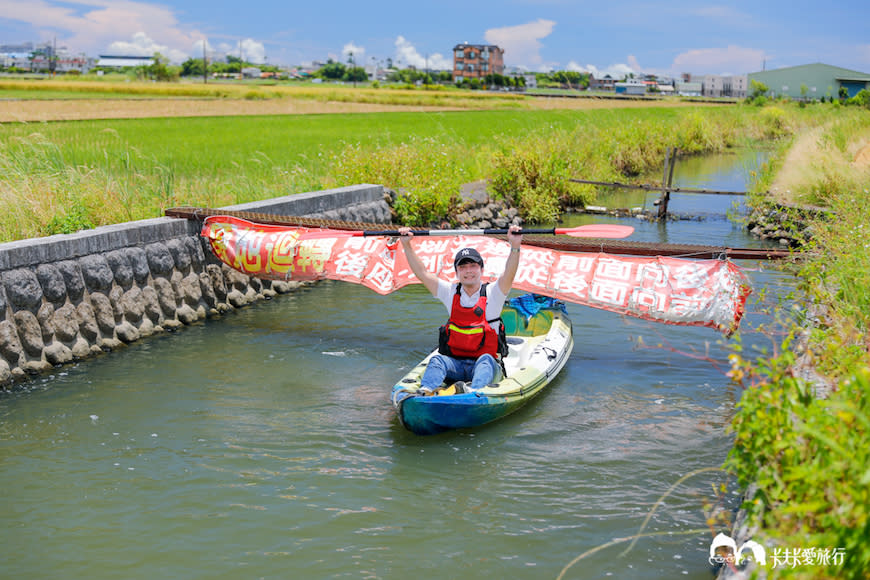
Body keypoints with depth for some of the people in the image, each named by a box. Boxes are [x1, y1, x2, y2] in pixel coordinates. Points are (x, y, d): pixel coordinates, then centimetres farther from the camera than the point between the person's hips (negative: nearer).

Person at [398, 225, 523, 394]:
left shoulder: (492, 293, 2)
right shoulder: (451, 293, 9)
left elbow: (509, 275, -17)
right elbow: (422, 273, 3)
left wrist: (515, 246, -33)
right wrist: (407, 244, -8)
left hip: (485, 364, -2)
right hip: (454, 363, 2)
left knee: (486, 360, -33)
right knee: (437, 360, -26)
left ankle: (472, 391, -60)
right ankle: (425, 392, -53)